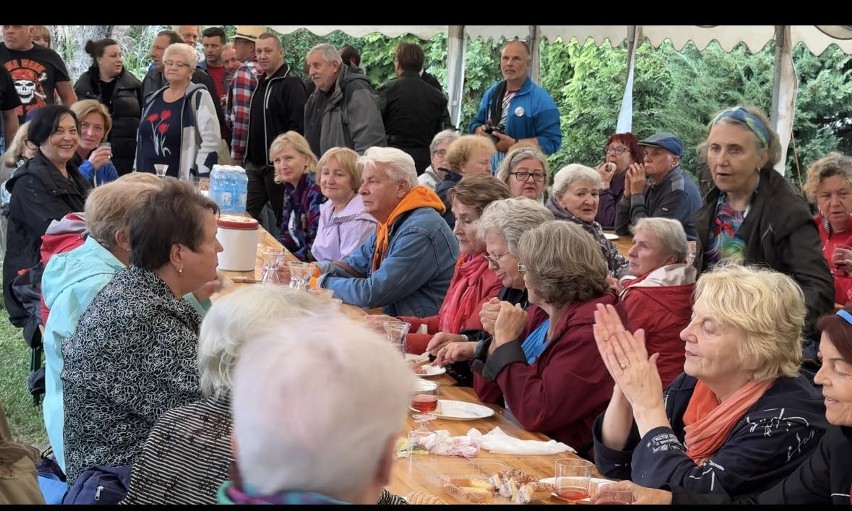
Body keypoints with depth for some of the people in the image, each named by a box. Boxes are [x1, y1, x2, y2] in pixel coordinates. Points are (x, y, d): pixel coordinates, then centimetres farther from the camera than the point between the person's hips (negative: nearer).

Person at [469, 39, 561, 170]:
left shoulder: (541, 100, -9)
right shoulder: (491, 93, 11)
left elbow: (552, 141, -14)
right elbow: (476, 123, 21)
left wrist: (513, 144, -19)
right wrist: (480, 131, -3)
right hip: (487, 168, 5)